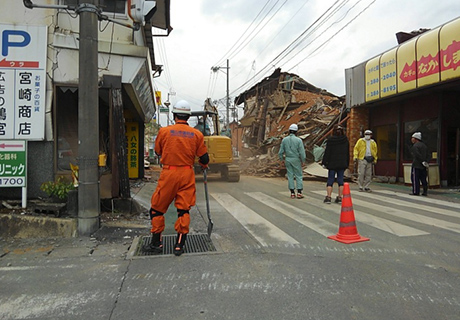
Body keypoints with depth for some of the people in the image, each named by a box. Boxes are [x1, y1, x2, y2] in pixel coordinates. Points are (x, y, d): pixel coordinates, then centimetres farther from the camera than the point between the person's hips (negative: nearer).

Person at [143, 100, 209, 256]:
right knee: (183, 209, 9)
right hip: (187, 174, 2)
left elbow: (157, 152, 12)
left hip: (168, 173, -2)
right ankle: (179, 245, 12)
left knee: (157, 208, 12)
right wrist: (204, 165, 28)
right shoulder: (197, 134, 0)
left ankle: (156, 243, 20)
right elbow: (204, 158, 5)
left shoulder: (164, 131, -3)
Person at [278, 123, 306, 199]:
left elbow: (281, 152, 0)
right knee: (299, 176, 7)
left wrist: (282, 160, 14)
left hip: (288, 159, 3)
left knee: (290, 176, 8)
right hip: (296, 159, -3)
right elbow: (302, 152, -11)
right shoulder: (298, 140, -11)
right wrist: (303, 161, 1)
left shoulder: (284, 140, -2)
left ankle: (292, 193, 10)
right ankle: (299, 193, 4)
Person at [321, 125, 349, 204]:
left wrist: (324, 162, -2)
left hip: (332, 164, -3)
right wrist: (347, 164, 16)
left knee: (330, 180, 2)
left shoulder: (330, 140, -8)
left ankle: (328, 197, 1)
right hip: (342, 164, 3)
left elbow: (327, 152, -8)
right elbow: (347, 153, 9)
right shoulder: (345, 140, 4)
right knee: (340, 180, 7)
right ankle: (340, 197, 8)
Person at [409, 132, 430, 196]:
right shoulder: (424, 145, 17)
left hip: (416, 165, -8)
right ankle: (425, 191, 11)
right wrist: (426, 161, 1)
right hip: (423, 166, 8)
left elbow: (417, 155, -20)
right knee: (423, 179, 11)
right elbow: (428, 155, 11)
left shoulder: (415, 146, -10)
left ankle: (415, 191, -2)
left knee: (415, 178, -3)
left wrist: (423, 161, -14)